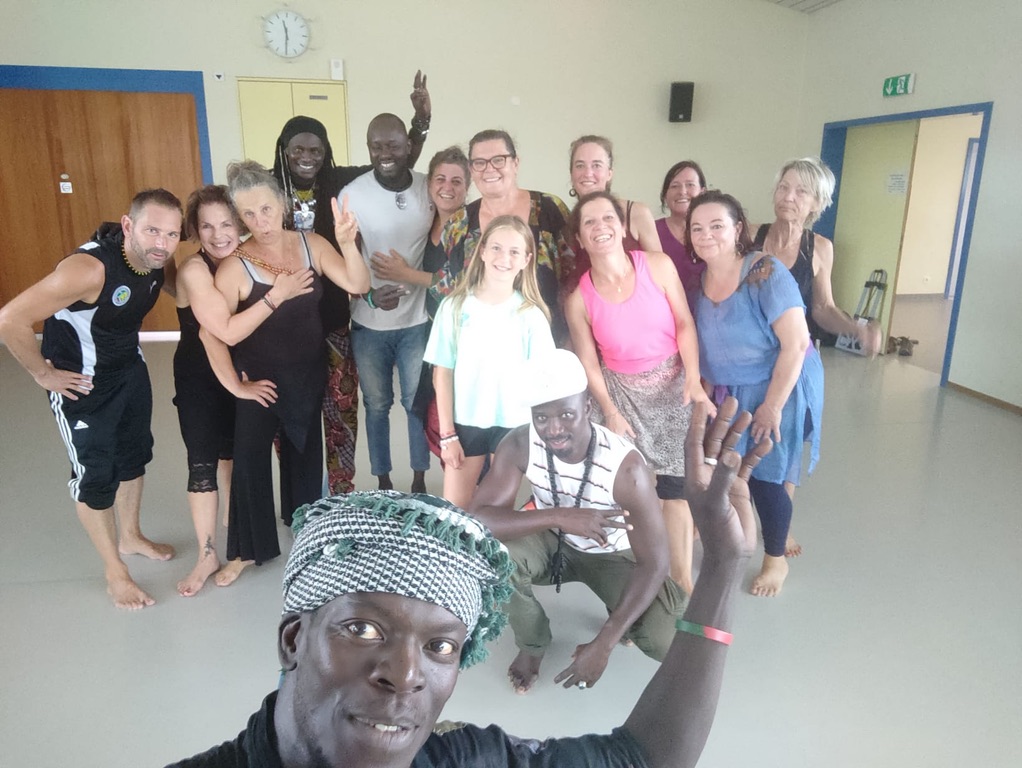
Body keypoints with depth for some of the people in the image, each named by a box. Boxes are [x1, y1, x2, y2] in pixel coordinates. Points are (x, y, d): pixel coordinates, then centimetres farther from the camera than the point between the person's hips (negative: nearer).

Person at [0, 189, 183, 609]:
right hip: (81, 380, -7)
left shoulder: (157, 260, -13)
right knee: (95, 474, 3)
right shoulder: (89, 268, -35)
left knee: (134, 454, 20)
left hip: (129, 367, 7)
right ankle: (114, 572, 22)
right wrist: (44, 374, -22)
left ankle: (129, 535, 44)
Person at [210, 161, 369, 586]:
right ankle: (245, 549, 21)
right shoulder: (234, 266, -20)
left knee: (305, 449, 20)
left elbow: (358, 285, -17)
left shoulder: (310, 244, -9)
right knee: (250, 458, 3)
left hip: (310, 374, 4)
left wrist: (347, 243, -32)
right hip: (261, 379, -3)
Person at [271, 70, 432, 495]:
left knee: (341, 409, 9)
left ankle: (342, 493, 26)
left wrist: (421, 121, -12)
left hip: (334, 321, 1)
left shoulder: (341, 182, -1)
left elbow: (401, 163, 0)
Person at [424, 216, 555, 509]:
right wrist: (447, 433, -4)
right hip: (465, 423, 1)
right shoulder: (455, 306, -4)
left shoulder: (531, 315, -5)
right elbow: (442, 372, -2)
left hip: (513, 426, 0)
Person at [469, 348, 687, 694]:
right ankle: (532, 644, 0)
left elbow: (654, 564, -28)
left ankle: (619, 617, 13)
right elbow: (476, 520, -32)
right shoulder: (519, 445, -25)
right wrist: (559, 516, -45)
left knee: (667, 640, -25)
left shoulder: (626, 467, -33)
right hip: (553, 543, 2)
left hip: (614, 555, -2)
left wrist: (603, 643, -32)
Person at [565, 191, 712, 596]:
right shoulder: (578, 297, -12)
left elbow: (684, 324, -6)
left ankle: (682, 581, 19)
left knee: (677, 487, 2)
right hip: (622, 392, 0)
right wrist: (611, 413, -7)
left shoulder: (657, 265, -12)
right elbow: (589, 363, -5)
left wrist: (694, 378, -15)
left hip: (673, 385, 1)